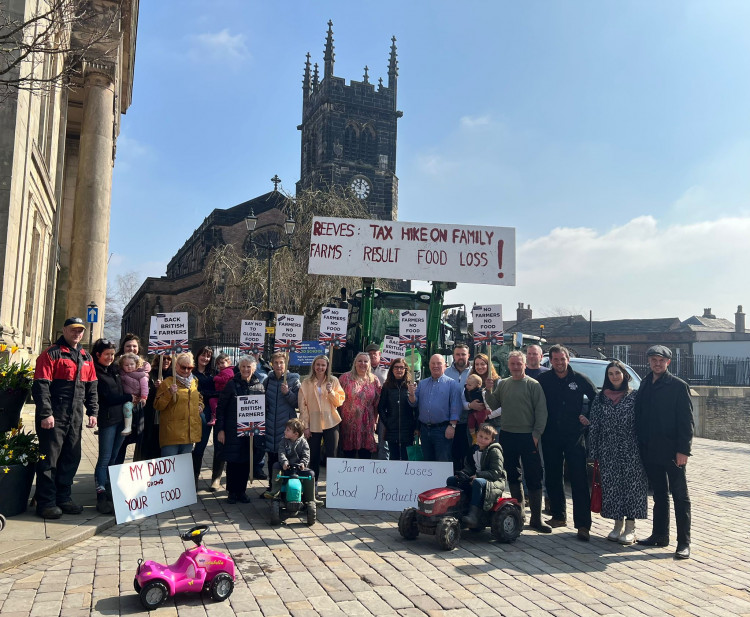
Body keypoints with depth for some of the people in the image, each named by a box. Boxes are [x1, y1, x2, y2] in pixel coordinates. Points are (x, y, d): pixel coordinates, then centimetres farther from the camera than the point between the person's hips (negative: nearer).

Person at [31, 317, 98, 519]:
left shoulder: (86, 357, 15)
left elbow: (91, 387, 17)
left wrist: (93, 411, 9)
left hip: (75, 417, 7)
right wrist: (45, 414, -18)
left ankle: (63, 498, 22)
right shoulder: (51, 354, -6)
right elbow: (41, 386, -12)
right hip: (54, 417, -7)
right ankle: (46, 502, 8)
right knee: (49, 459, -1)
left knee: (71, 458, 11)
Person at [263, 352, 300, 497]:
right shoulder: (267, 381, 9)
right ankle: (272, 486, 20)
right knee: (271, 457, 8)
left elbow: (298, 403, -4)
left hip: (287, 424, -3)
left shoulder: (293, 380, -2)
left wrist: (288, 393, -17)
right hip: (270, 425, 3)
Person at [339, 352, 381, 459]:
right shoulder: (345, 378, 0)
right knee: (349, 453, 4)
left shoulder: (374, 380, 7)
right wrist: (339, 417, -2)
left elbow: (377, 402, 11)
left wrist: (375, 421, 9)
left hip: (367, 423, 2)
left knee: (366, 454, 5)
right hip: (349, 422, -2)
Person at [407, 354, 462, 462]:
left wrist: (452, 426, -15)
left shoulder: (452, 384, -1)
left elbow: (455, 407, -8)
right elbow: (414, 404, 9)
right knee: (427, 461, 14)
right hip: (424, 429, 5)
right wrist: (412, 394, -10)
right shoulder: (422, 383, 14)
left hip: (442, 429, -5)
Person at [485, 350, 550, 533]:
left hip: (528, 437, -4)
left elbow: (541, 412, -6)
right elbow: (493, 405, 9)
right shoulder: (502, 384, 9)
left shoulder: (533, 385, -4)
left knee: (534, 479, -2)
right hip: (507, 436, 4)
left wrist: (536, 434, -12)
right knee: (512, 476, 14)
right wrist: (489, 390, -6)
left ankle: (536, 519, 5)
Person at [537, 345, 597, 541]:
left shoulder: (579, 379, -1)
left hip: (574, 436, -2)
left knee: (579, 479, -6)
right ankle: (558, 515, 25)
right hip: (551, 436, 2)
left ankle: (583, 524, -4)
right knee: (552, 477, 10)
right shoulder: (543, 380, 1)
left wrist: (588, 416, -3)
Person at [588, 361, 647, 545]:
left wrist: (643, 449, -7)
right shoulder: (600, 399, 7)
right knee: (612, 487, 6)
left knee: (632, 486, 1)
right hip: (608, 452, 3)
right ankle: (618, 526, 19)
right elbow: (594, 427, 6)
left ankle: (630, 528, 12)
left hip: (631, 451, -2)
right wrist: (593, 453, 3)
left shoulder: (635, 397, 0)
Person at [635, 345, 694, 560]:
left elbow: (687, 421, -9)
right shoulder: (645, 385, 10)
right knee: (659, 494, 15)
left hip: (672, 451, -5)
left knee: (680, 496, 3)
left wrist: (683, 450, -14)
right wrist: (641, 444, 7)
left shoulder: (678, 386, -6)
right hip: (651, 451, 5)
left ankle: (683, 543, 9)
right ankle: (660, 535, 25)